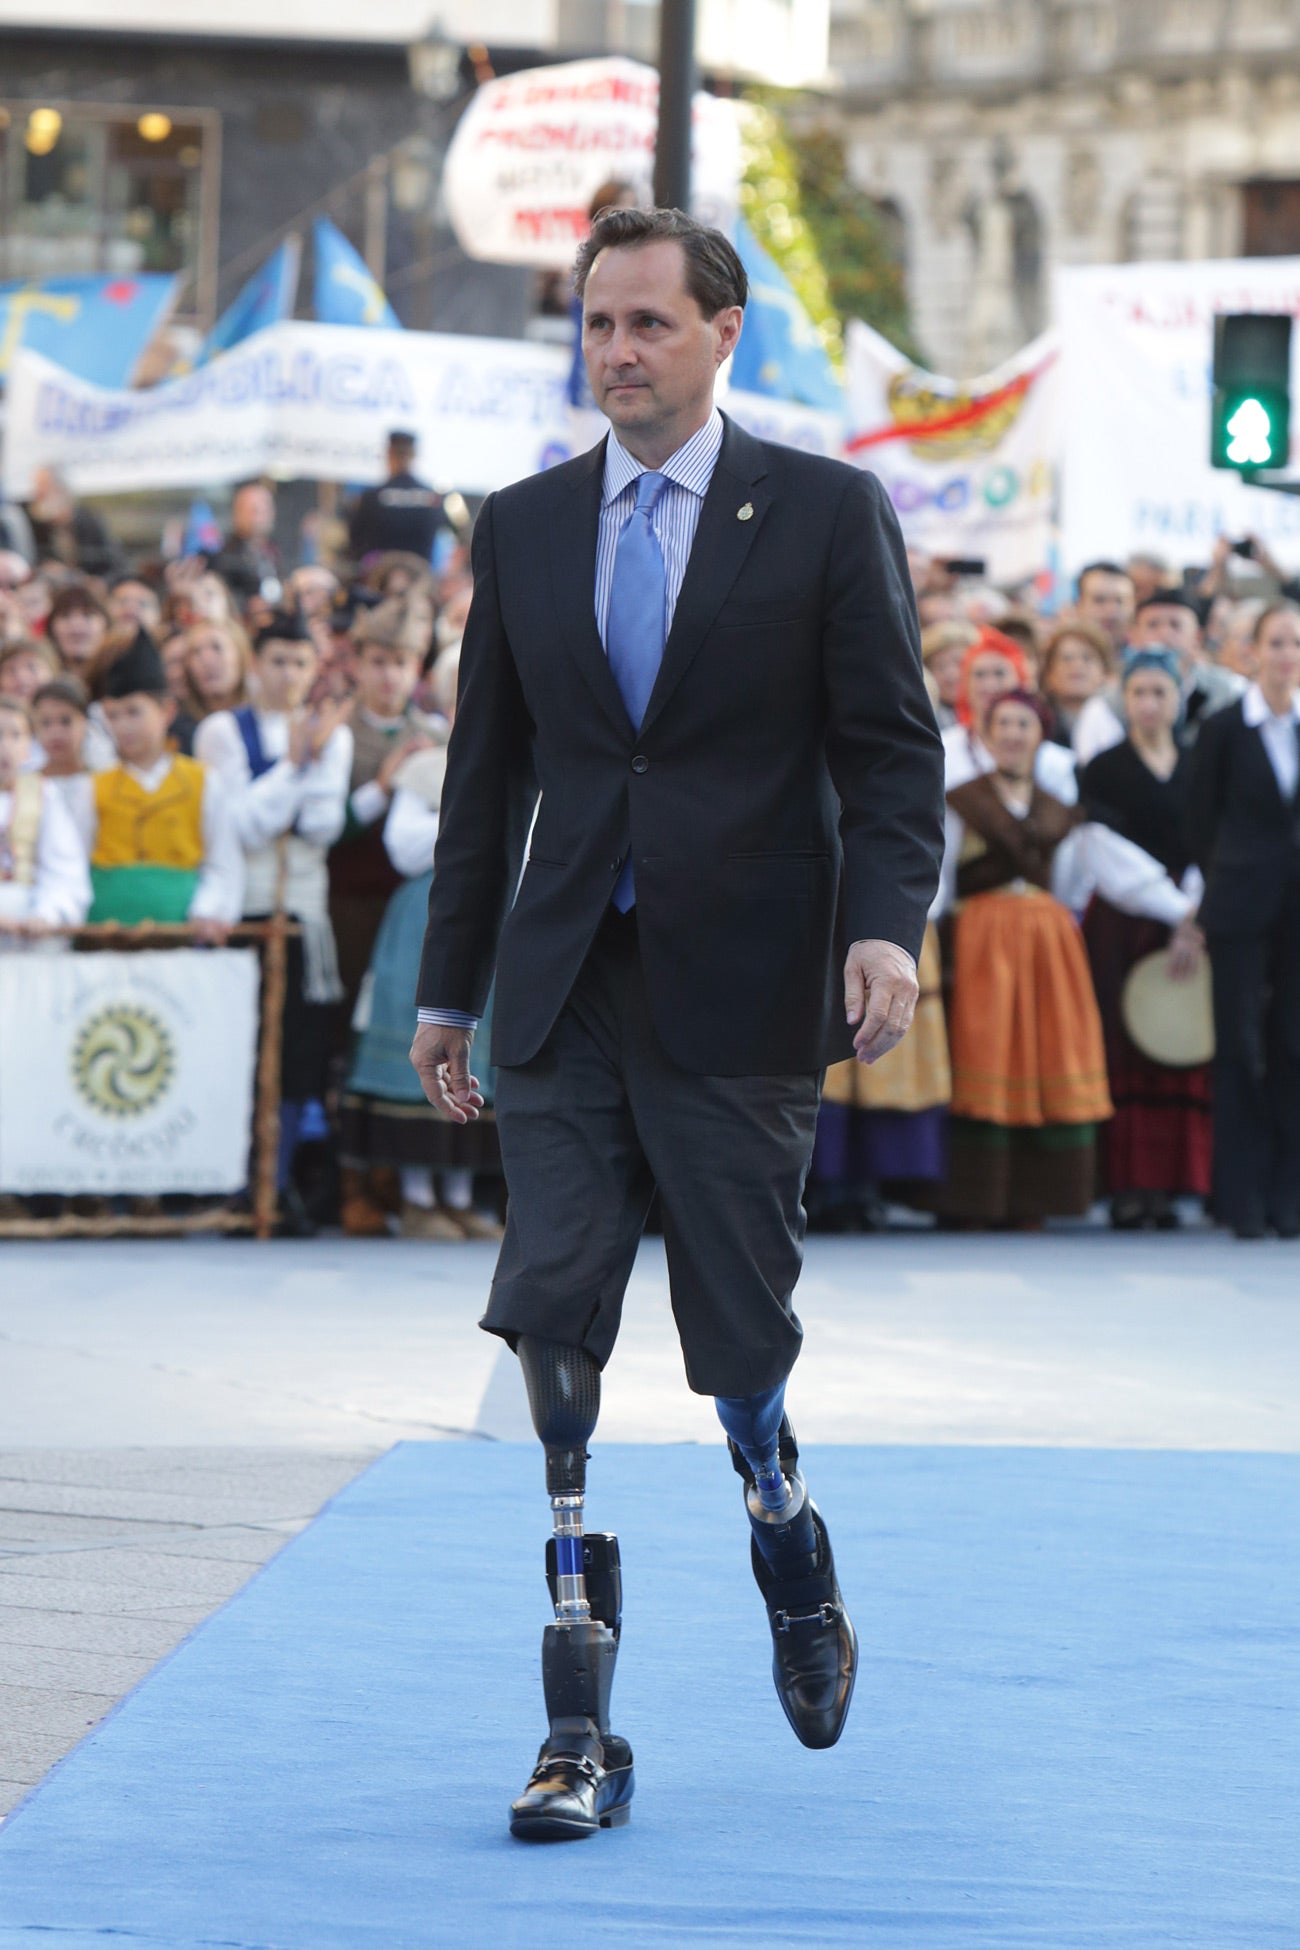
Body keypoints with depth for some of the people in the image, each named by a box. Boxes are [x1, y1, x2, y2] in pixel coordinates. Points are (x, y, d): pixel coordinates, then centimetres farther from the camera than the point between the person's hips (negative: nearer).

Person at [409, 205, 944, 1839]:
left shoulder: (826, 515, 1)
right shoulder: (523, 527, 11)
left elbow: (892, 748, -1)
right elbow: (487, 766, 16)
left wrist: (886, 925, -17)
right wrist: (448, 986, 16)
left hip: (737, 986, -3)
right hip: (564, 994, 3)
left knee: (739, 1332, 1)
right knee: (553, 1320, -8)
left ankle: (792, 1564, 35)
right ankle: (582, 1730, -6)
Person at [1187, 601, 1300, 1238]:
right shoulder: (1224, 729, 0)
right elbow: (1204, 821, 3)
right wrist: (1221, 888, -1)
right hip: (1244, 908, -2)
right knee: (1241, 1049, -1)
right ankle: (1243, 1198, 2)